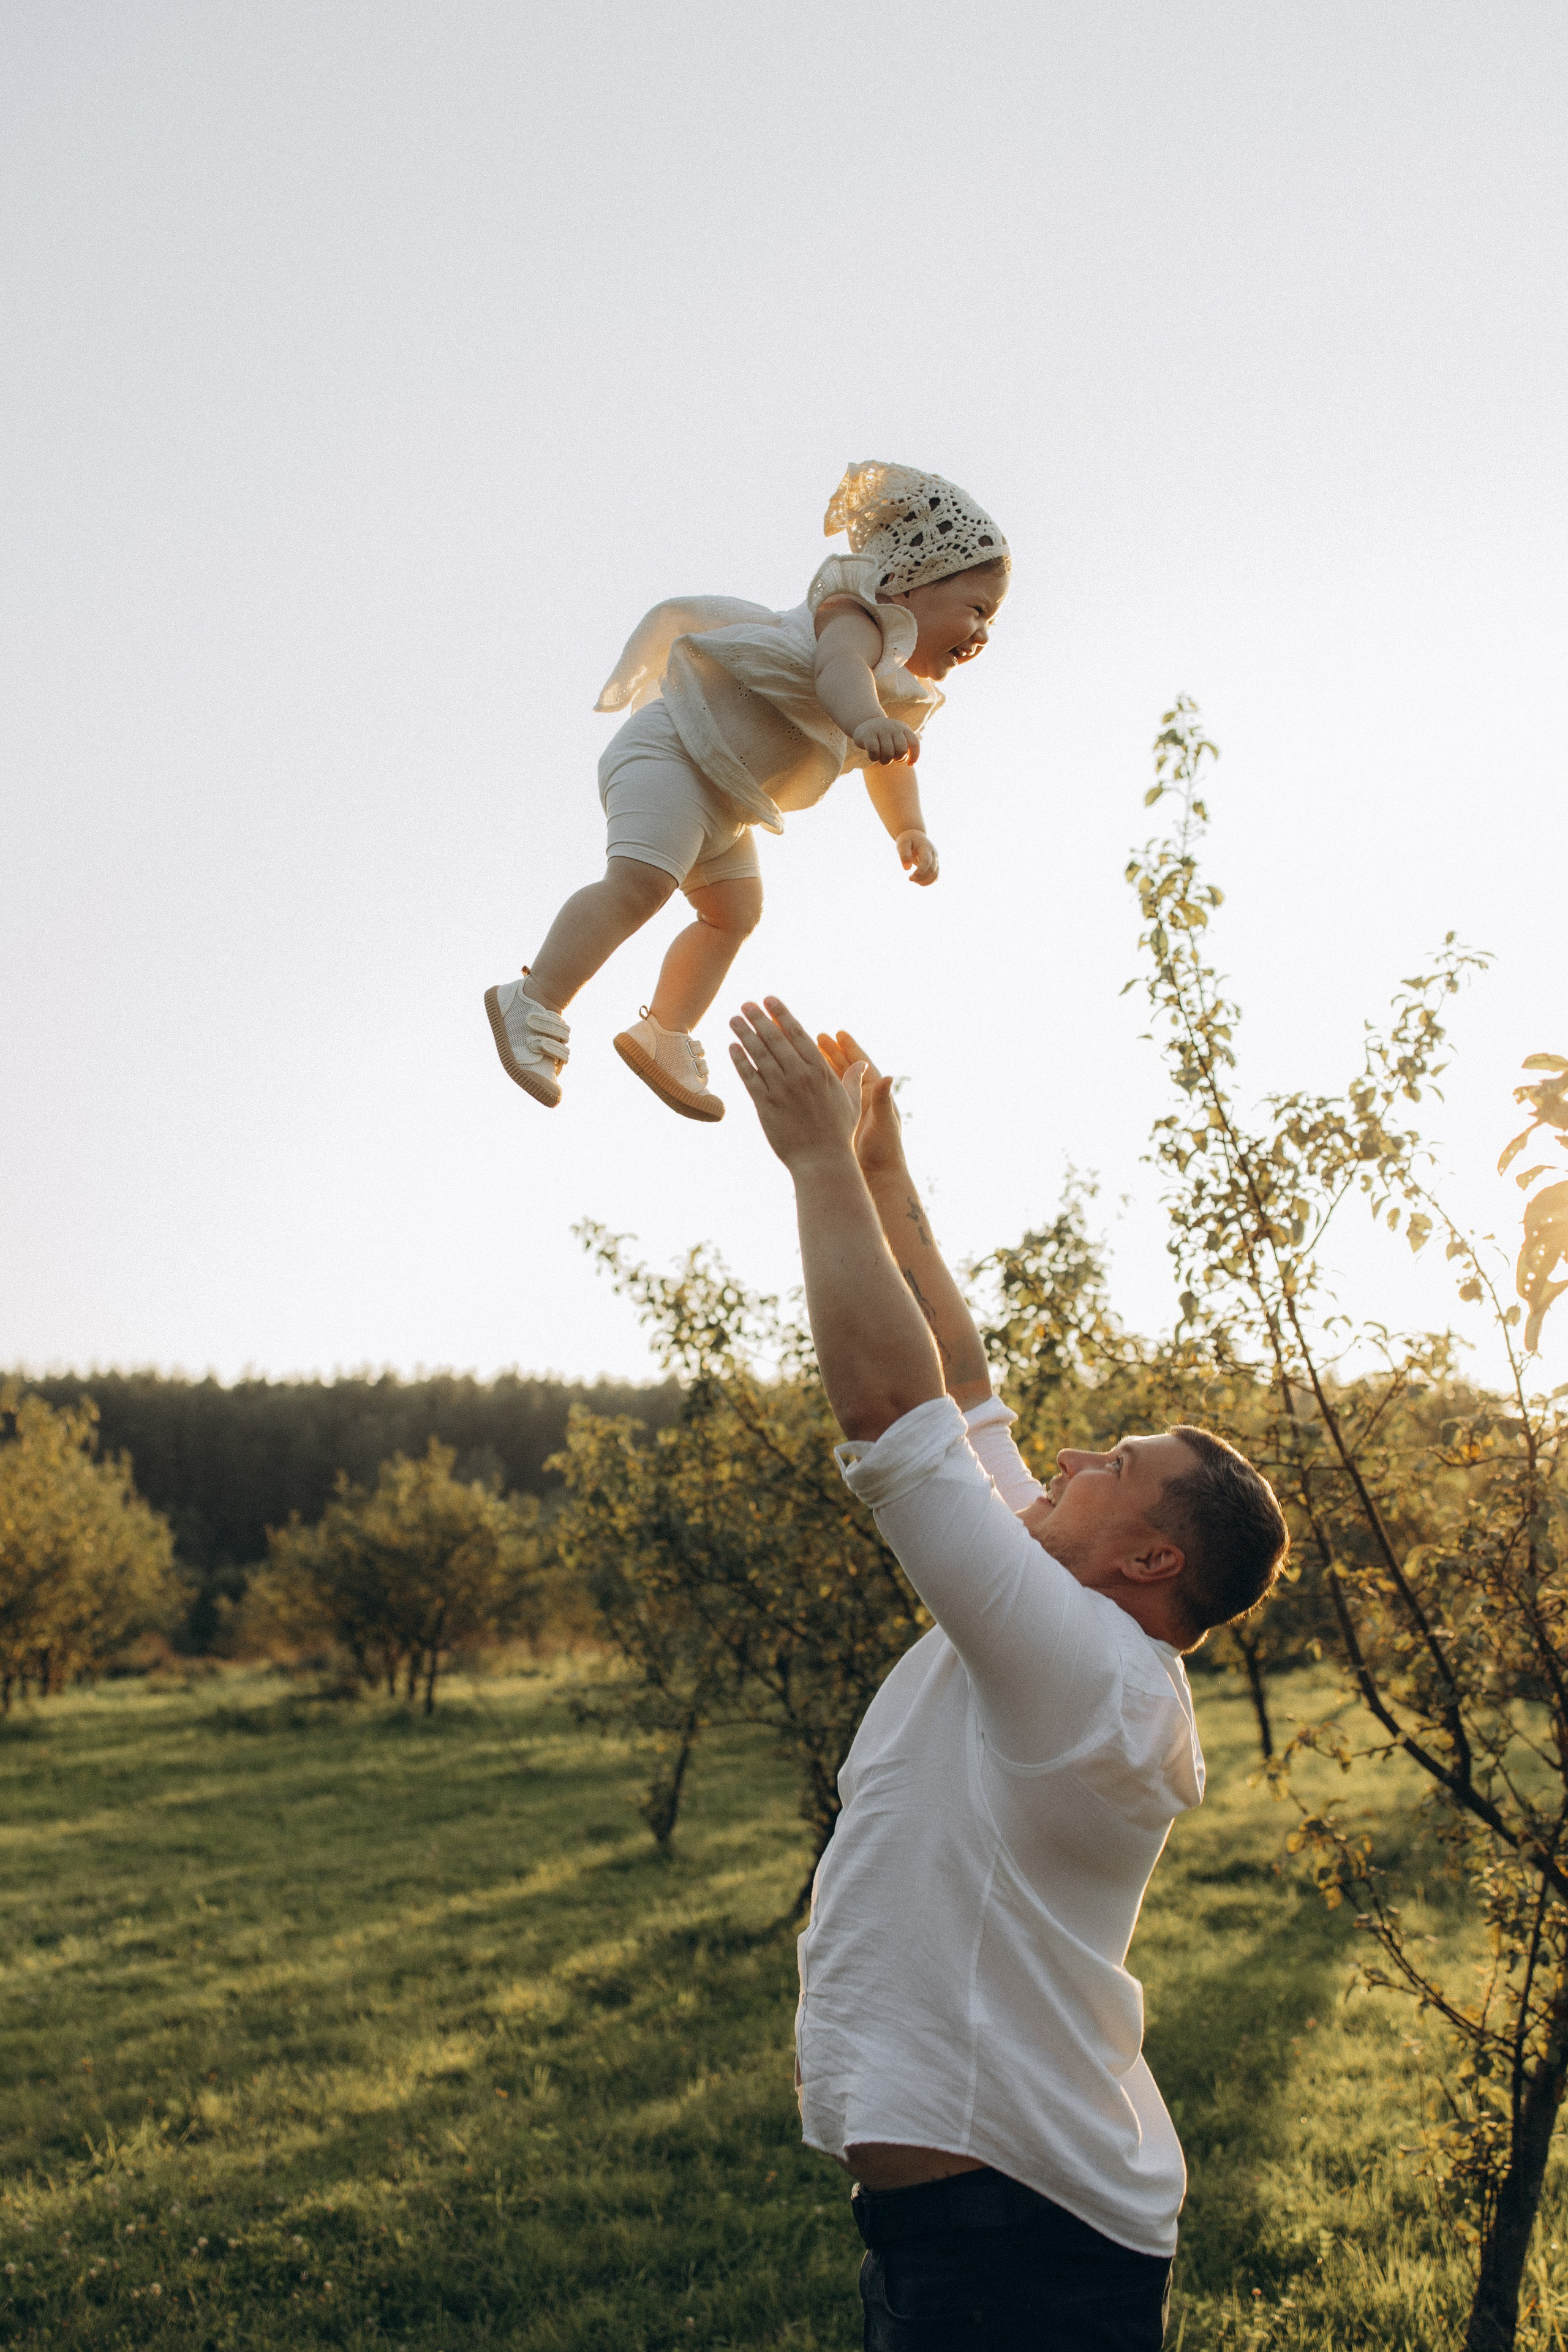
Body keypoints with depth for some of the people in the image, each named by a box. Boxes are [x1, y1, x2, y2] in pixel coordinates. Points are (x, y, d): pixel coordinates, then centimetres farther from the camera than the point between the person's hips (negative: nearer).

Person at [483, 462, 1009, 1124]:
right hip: (671, 752, -11)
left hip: (720, 807, 11)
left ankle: (663, 1037, 23)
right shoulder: (856, 617, -17)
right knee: (640, 881, -26)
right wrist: (868, 721, -61)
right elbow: (839, 667, -41)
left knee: (734, 909, 16)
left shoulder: (904, 690, 15)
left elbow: (888, 767, 32)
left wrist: (911, 832, 16)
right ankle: (534, 1007, -29)